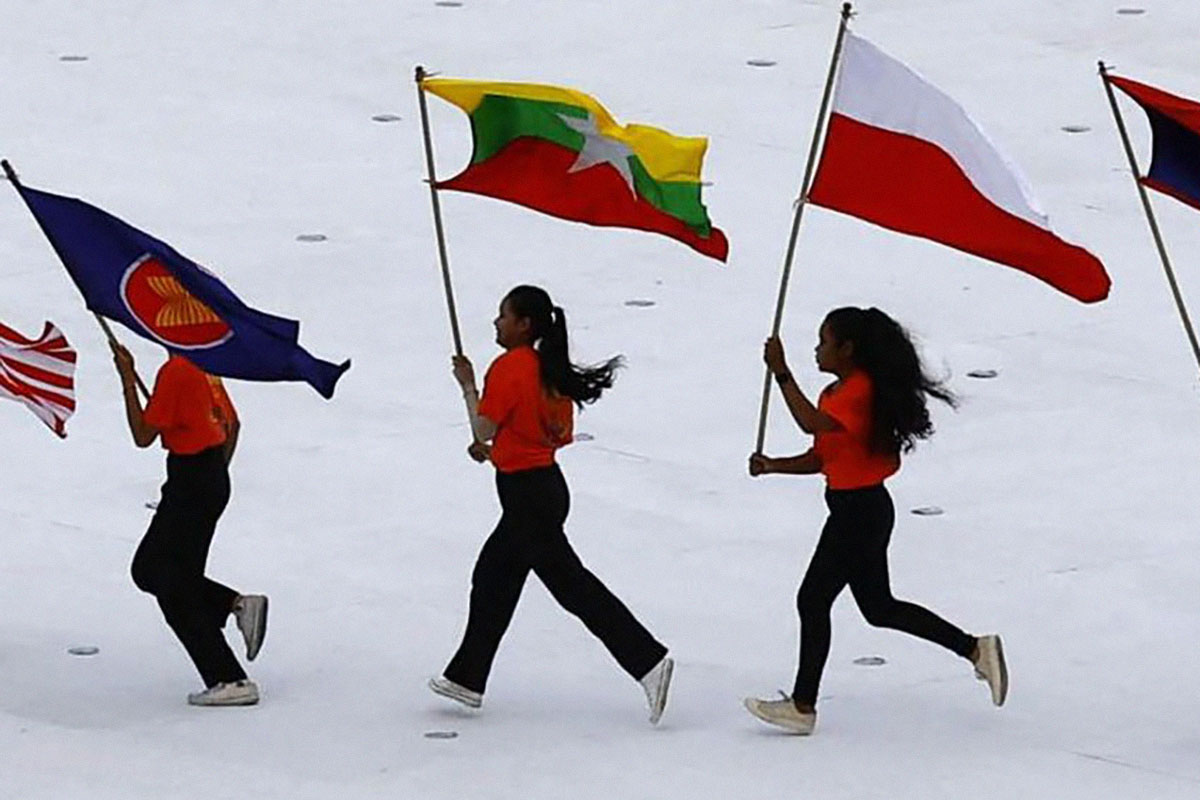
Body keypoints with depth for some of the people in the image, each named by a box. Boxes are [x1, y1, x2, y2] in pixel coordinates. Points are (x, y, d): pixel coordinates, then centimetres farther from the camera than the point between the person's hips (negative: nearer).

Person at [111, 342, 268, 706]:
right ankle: (238, 604, 7)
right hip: (214, 477, 9)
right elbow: (232, 424, 21)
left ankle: (230, 682, -6)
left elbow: (144, 436, -15)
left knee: (174, 588, -3)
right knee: (147, 569, 17)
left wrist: (128, 379, -12)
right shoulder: (206, 365, 10)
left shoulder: (175, 371, -17)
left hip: (190, 482, -9)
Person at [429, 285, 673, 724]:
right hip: (547, 486, 10)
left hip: (526, 494, -10)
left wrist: (467, 385, 1)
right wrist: (498, 451, 16)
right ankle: (467, 678, 26)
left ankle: (648, 660, -14)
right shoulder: (551, 370, 8)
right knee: (492, 580, 18)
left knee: (573, 586, -8)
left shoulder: (508, 368, -17)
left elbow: (484, 431, -12)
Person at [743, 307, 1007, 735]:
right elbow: (820, 458, 15)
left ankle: (803, 705, 3)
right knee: (879, 607, 16)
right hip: (860, 511, 11)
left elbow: (812, 424, -33)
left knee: (814, 600, -3)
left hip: (858, 511, -11)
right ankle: (977, 649, 18)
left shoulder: (859, 390, -17)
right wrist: (773, 466, 2)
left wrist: (782, 374, -29)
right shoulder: (837, 393, 14)